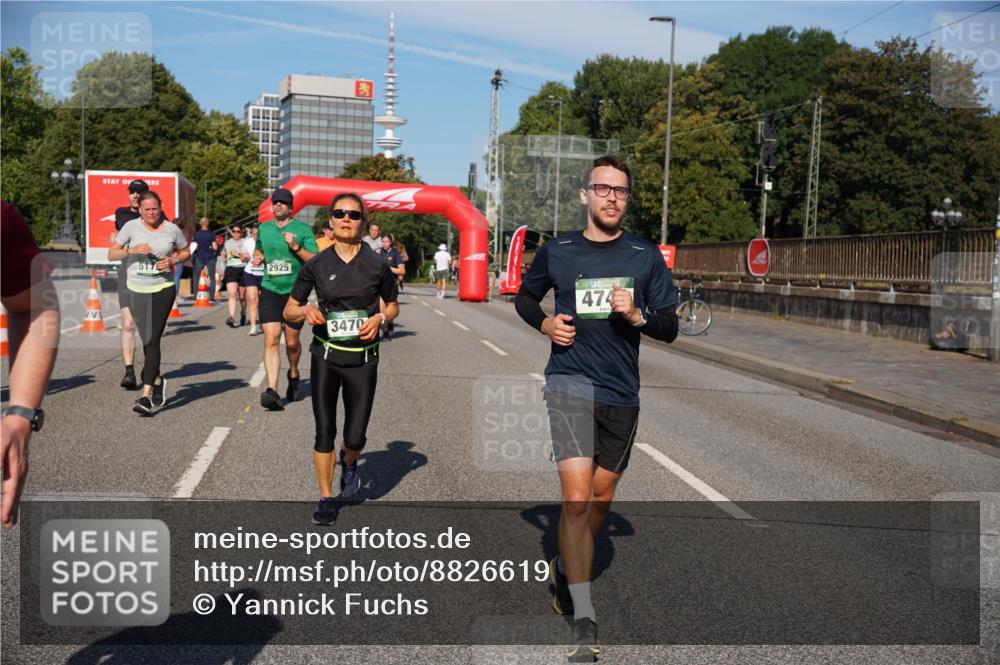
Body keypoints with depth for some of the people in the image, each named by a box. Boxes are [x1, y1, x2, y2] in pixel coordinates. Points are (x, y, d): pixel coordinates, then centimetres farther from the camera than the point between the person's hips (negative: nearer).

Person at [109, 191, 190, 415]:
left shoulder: (172, 229, 0)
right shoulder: (131, 227, -1)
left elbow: (186, 252, 15)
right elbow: (111, 254, 0)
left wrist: (172, 260, -6)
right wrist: (132, 250, -18)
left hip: (163, 289, -2)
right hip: (136, 290, 2)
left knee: (152, 340, -11)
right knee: (146, 341, 8)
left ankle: (146, 395, -13)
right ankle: (157, 380, 34)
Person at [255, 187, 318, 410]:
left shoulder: (303, 229, -1)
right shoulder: (263, 228, 10)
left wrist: (296, 247, -19)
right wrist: (257, 257, 8)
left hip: (295, 291, -2)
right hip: (269, 290, 2)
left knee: (292, 342, 8)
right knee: (271, 340, -12)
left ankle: (294, 375, 39)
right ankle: (272, 390, -18)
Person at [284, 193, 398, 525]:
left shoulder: (377, 265, -2)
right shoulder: (316, 265, 0)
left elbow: (393, 305, 12)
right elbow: (288, 310, 7)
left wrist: (380, 318, -10)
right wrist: (306, 310, -15)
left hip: (362, 360, 0)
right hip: (325, 357, 1)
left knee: (355, 437, 1)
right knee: (324, 432, -1)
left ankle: (349, 463, 38)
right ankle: (326, 499, 17)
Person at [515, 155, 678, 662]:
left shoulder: (646, 257, 3)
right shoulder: (557, 251, 2)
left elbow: (669, 327, 4)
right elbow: (525, 297, 18)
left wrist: (637, 316, -16)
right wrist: (545, 323, -2)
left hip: (621, 393, 3)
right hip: (570, 381, -2)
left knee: (601, 497, 15)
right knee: (576, 496, -15)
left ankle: (564, 569, 41)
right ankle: (584, 620, -8)